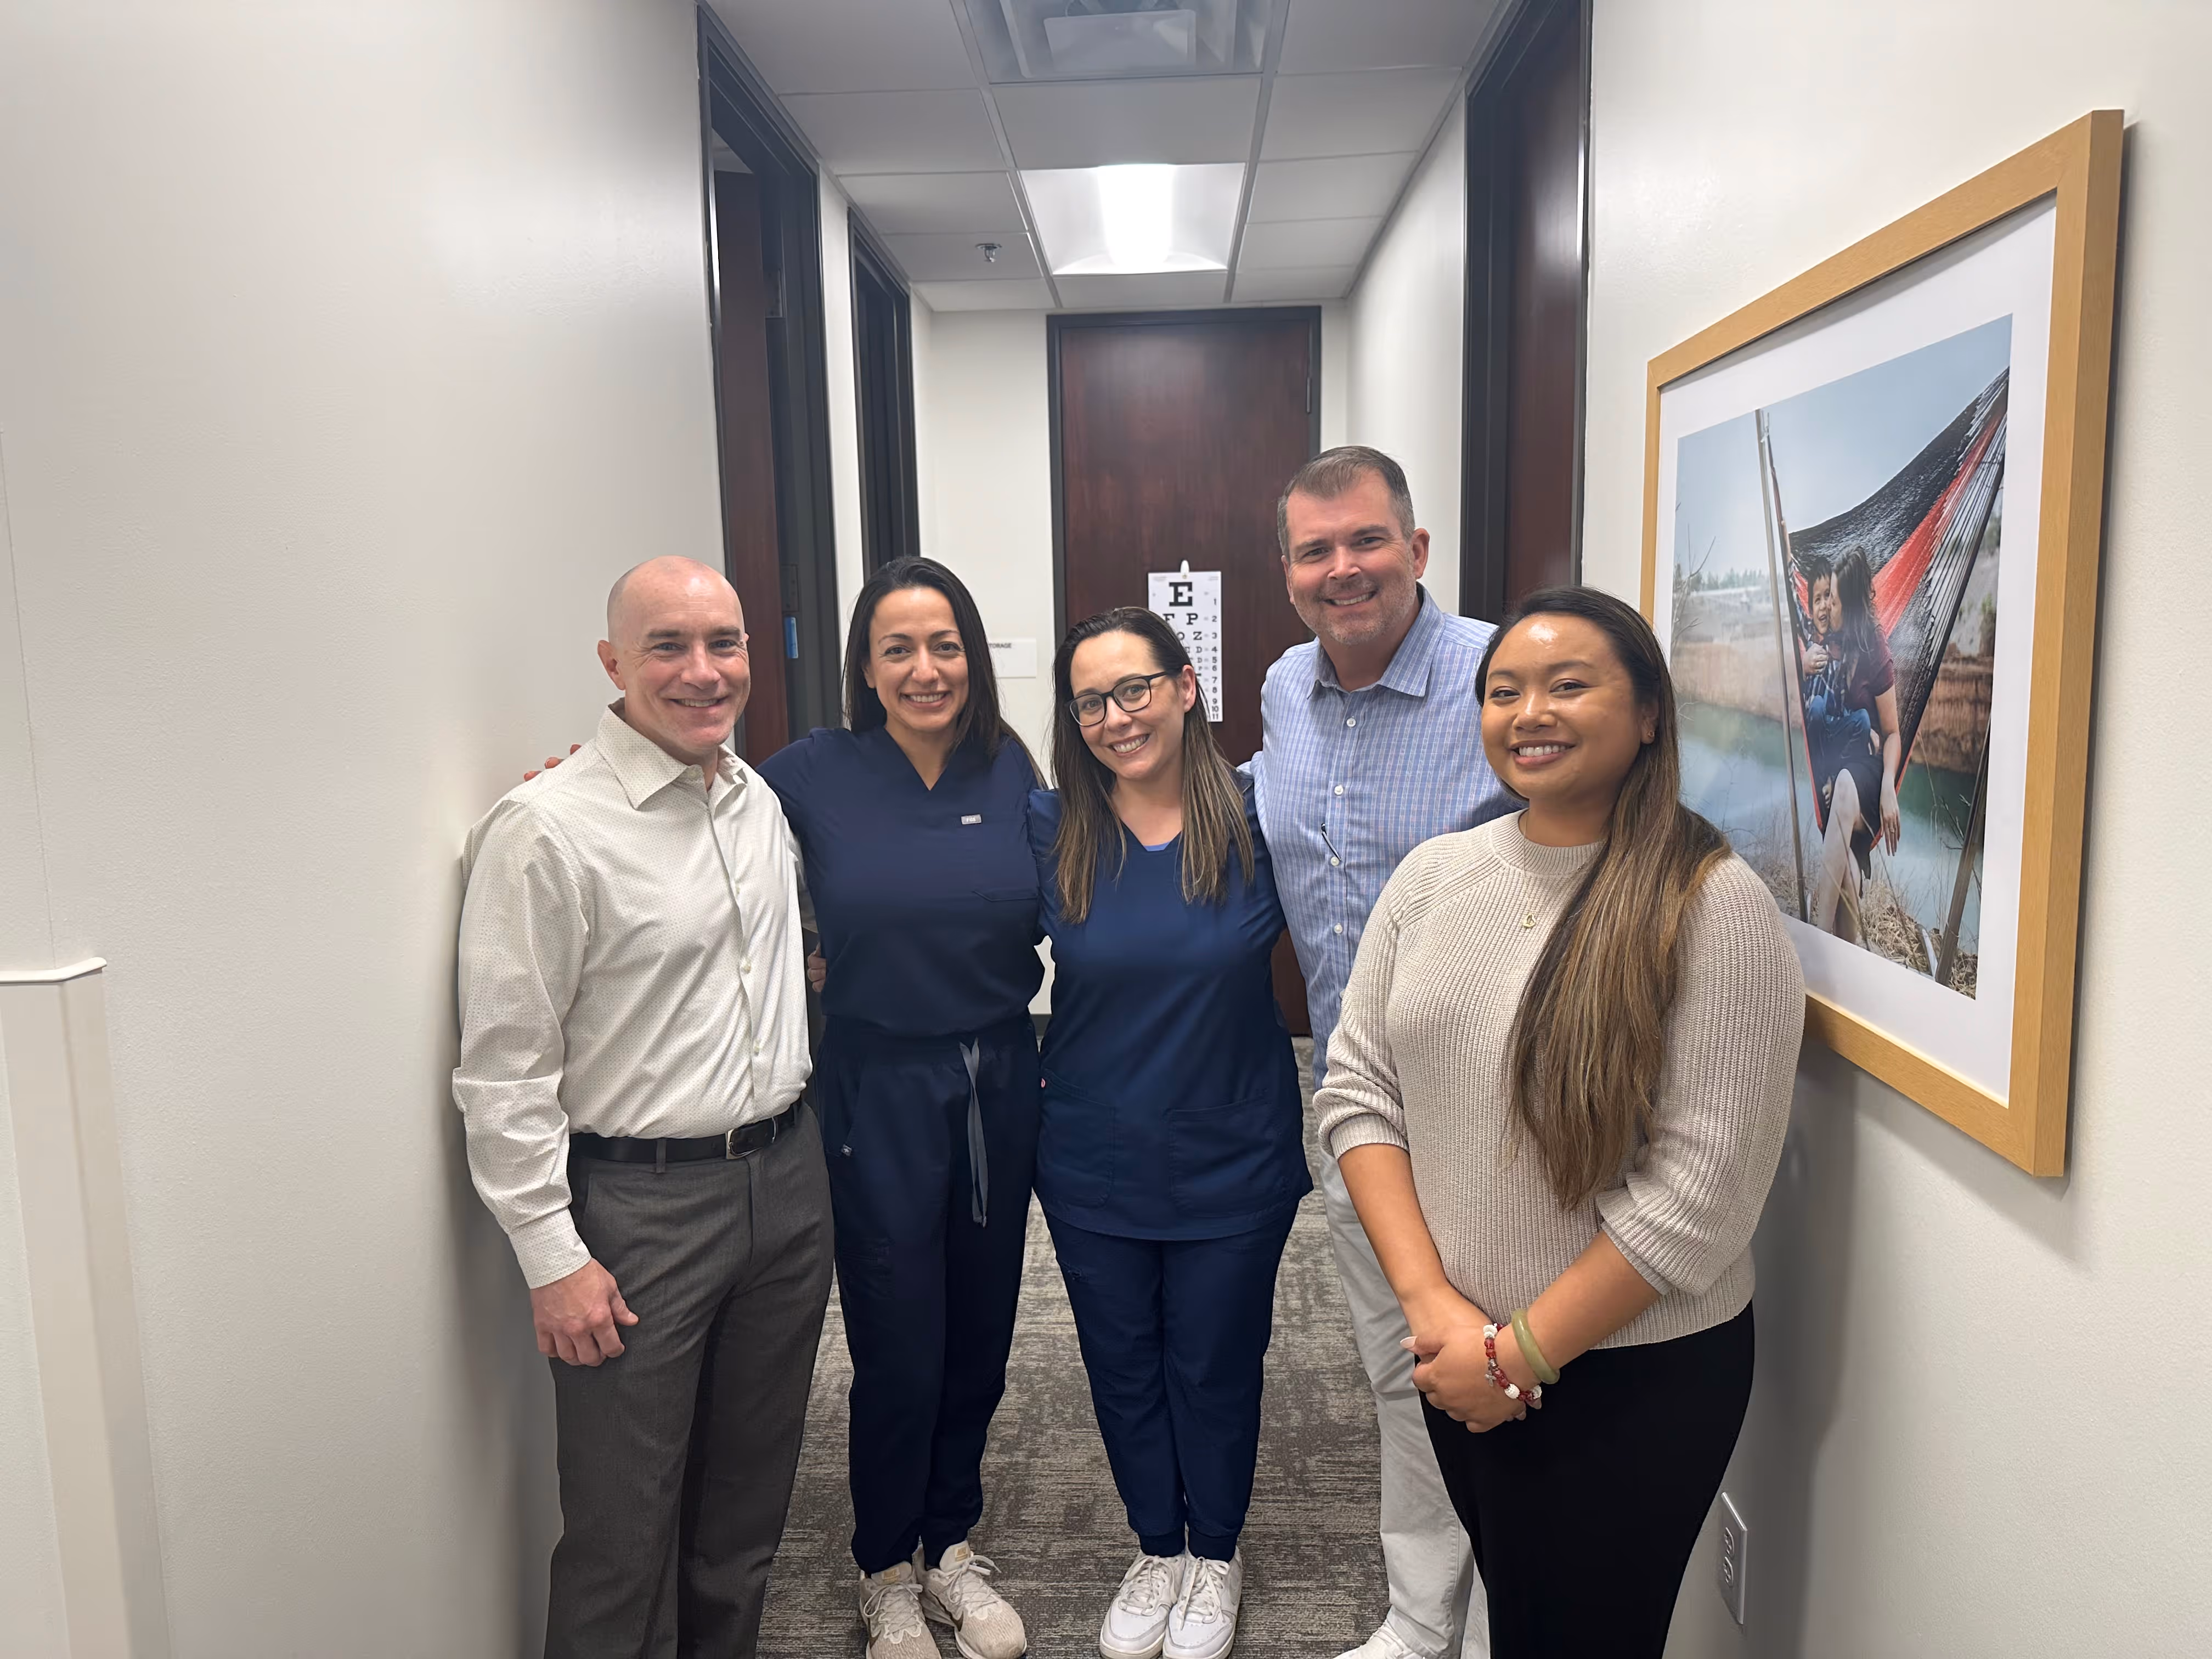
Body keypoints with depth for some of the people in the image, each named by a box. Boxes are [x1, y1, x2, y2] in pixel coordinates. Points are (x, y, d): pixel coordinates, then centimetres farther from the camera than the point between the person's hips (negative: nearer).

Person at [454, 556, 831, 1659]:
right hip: (637, 1205, -6)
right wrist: (552, 1258, -13)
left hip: (786, 1182, 6)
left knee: (749, 1497, 20)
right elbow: (503, 1069, -13)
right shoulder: (546, 829, -14)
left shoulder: (762, 801, 6)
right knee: (624, 1525, 7)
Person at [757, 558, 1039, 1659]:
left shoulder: (1012, 771, -1)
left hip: (1000, 1082, 3)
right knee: (899, 1351, 7)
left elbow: (1047, 915, 9)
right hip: (880, 1093, -3)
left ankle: (952, 1546, 40)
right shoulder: (814, 774, -8)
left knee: (980, 1333, 16)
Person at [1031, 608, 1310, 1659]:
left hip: (1232, 1161, -1)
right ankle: (1155, 1551, 46)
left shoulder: (1255, 813, -12)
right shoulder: (1049, 828, -8)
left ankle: (1215, 1558, 45)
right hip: (1095, 1167, 2)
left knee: (1216, 1369, 17)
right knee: (1123, 1368, 19)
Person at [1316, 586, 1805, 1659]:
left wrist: (1521, 1352, -15)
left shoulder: (1714, 905, -17)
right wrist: (1432, 1302, -12)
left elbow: (1701, 1190, -19)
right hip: (1458, 1362, 5)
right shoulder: (1433, 875, -2)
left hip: (1637, 1377, -4)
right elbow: (1356, 1088, -2)